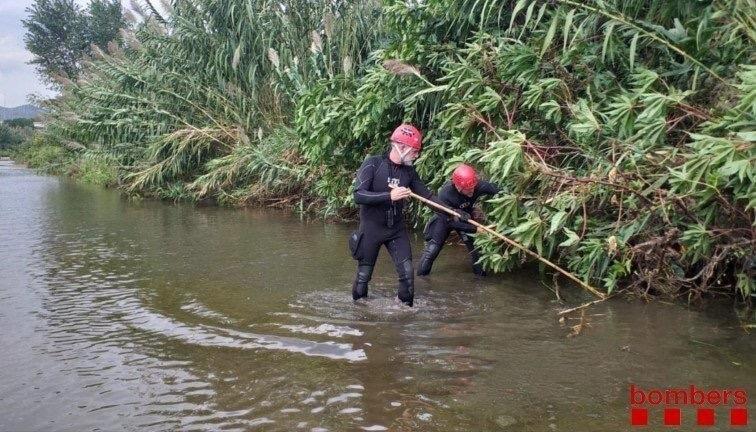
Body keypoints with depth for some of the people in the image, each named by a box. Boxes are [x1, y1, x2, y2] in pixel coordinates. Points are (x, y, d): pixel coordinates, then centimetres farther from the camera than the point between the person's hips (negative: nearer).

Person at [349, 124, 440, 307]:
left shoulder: (409, 171, 1)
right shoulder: (373, 164, -13)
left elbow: (428, 196, 4)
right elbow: (358, 196, -21)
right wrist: (389, 196, -30)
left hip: (397, 230, 4)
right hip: (371, 228, -4)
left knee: (407, 272, -3)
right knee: (364, 275, 6)